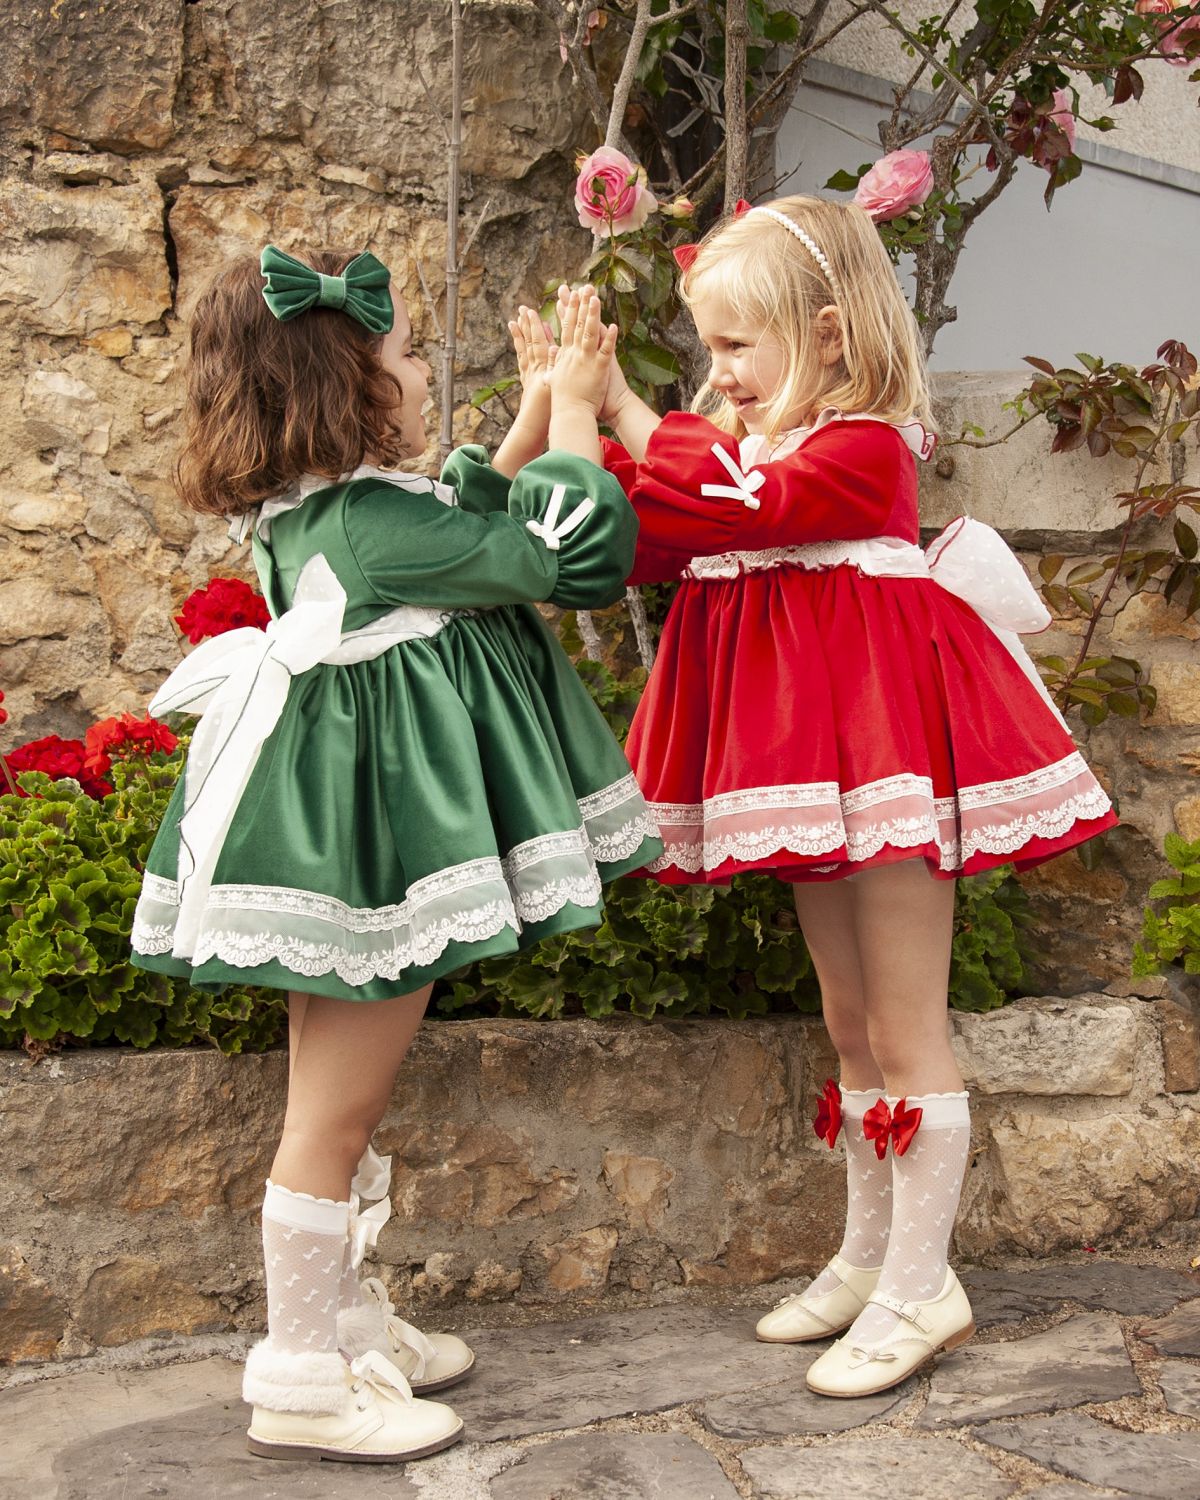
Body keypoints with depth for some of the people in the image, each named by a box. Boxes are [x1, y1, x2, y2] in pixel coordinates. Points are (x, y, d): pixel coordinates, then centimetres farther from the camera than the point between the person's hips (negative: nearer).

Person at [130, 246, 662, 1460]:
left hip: (353, 823, 10)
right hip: (367, 841, -10)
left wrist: (533, 422, 17)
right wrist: (574, 417, -2)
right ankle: (301, 1380, 12)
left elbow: (462, 528, 22)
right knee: (333, 1111, 0)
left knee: (343, 1101, 21)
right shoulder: (369, 525, -23)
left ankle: (339, 1311, 37)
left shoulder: (309, 513, 6)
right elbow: (551, 556, -13)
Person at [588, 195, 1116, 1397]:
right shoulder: (734, 441, 11)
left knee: (904, 1025, -2)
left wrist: (625, 412, -22)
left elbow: (739, 510, -28)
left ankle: (921, 1288, 9)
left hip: (882, 741, -9)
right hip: (807, 756, 9)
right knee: (849, 1020, 17)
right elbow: (641, 545, 6)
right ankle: (869, 1255, 30)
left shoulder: (862, 447, -15)